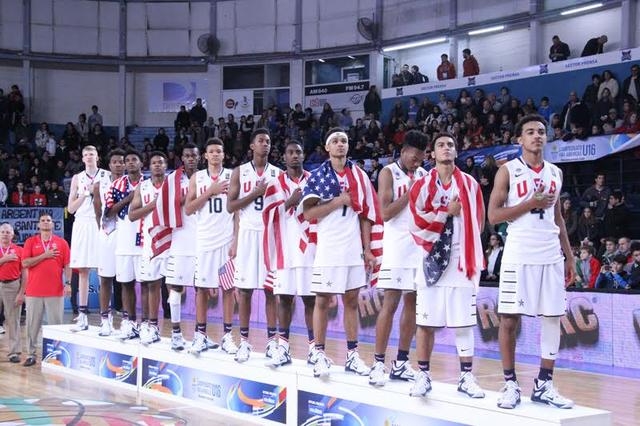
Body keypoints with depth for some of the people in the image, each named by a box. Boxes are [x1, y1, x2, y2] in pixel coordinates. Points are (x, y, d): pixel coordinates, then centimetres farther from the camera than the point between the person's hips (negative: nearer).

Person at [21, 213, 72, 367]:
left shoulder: (62, 243, 7)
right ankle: (31, 354, 10)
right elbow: (25, 263, -4)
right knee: (32, 324, 4)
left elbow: (67, 265, 5)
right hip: (34, 291, 0)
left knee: (56, 324, 2)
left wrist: (68, 283, -6)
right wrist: (45, 255, -10)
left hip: (55, 291, 0)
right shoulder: (30, 242, 7)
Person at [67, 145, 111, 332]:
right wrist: (86, 193, -4)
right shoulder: (77, 178, 13)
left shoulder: (107, 176, 7)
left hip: (102, 224, -2)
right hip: (82, 225, 3)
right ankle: (82, 316, 2)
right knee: (82, 271, 1)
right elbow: (71, 208, 8)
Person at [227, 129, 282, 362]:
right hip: (248, 233, 0)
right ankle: (244, 341, 8)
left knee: (271, 289, 1)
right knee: (245, 289, 1)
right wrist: (255, 193, -12)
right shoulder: (240, 172, 5)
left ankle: (272, 340, 6)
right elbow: (231, 206, -2)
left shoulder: (277, 173, 7)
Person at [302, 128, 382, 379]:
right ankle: (320, 355, 7)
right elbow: (308, 213, -7)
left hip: (354, 249, 4)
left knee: (352, 300, 8)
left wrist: (368, 249, 4)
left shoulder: (359, 175, 10)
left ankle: (352, 355, 13)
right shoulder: (318, 175, 0)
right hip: (328, 249, -3)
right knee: (323, 301, 1)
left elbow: (366, 214, 9)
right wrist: (337, 202, -14)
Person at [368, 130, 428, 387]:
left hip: (421, 246, 6)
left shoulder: (424, 175, 12)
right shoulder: (389, 173, -4)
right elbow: (385, 213, -13)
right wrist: (410, 193, -14)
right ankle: (378, 363, -4)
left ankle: (401, 363, 13)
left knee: (412, 303, 6)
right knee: (390, 303, -9)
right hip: (397, 247, -6)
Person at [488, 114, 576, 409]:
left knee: (553, 318, 3)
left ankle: (544, 385, 11)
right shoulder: (508, 171, -1)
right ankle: (510, 384, 8)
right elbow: (493, 215, -7)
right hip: (519, 256, -4)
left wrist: (570, 256, 13)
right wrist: (530, 204, -16)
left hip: (550, 257, 5)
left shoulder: (555, 173, 13)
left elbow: (558, 217, 18)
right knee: (509, 319, -2)